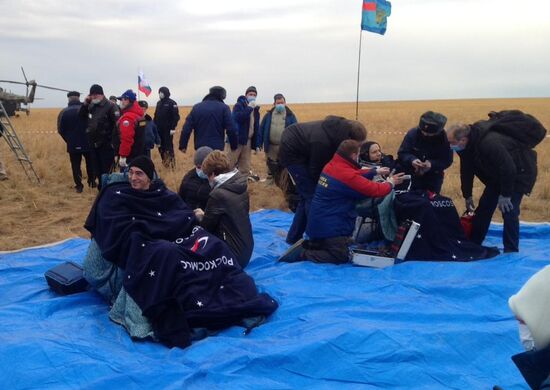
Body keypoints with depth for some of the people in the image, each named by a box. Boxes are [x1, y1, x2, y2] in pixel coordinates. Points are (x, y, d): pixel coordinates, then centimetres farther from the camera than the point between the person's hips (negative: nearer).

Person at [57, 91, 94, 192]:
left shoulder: (64, 112, -4)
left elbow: (60, 130, -2)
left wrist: (69, 140, 11)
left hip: (73, 145, 0)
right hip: (87, 143, 0)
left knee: (76, 165, 7)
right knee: (90, 163, 18)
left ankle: (79, 186, 6)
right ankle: (92, 182, 23)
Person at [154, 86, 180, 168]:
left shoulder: (172, 103, -7)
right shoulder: (159, 103, 14)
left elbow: (176, 116, -12)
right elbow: (156, 116, 17)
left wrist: (173, 128, -18)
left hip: (168, 129, -7)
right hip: (159, 129, 7)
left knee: (169, 146, -7)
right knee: (161, 146, 8)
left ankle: (172, 162, -1)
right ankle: (164, 162, 18)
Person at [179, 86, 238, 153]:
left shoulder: (196, 107, 8)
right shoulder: (224, 108, -3)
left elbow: (186, 129, 4)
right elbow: (231, 130, -8)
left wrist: (183, 146, 10)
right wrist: (234, 146, 4)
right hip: (217, 148, -3)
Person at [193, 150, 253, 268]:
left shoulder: (218, 194, -22)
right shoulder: (241, 186, 2)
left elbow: (206, 227, -11)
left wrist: (201, 217, 12)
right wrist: (206, 215, 12)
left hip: (233, 254, -8)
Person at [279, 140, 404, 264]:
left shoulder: (332, 165, 3)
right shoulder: (348, 175, -23)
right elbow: (375, 190, -16)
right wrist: (391, 182, 3)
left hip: (319, 222, 10)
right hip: (328, 226, -10)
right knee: (341, 257, -1)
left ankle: (305, 245, 14)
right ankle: (301, 254, -6)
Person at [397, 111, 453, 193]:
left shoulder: (444, 138, -17)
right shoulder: (412, 133, -17)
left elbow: (447, 160, -15)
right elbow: (402, 153, -13)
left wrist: (432, 164, -34)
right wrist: (411, 160, -35)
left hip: (433, 179, 0)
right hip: (413, 176, 0)